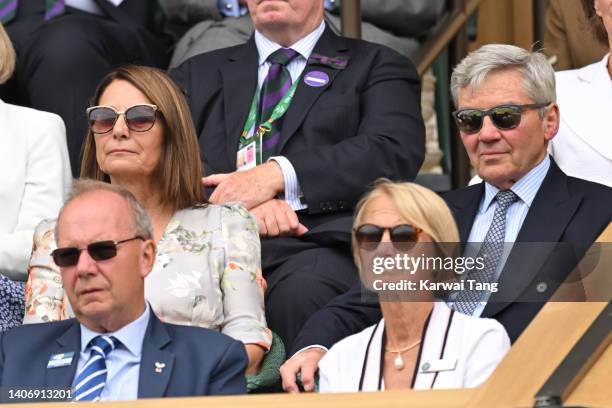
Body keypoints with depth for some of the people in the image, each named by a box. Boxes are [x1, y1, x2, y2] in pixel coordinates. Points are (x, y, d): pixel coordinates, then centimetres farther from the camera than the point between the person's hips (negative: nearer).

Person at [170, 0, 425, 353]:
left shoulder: (376, 67, 20)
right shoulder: (199, 73, 28)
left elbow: (396, 152, 1)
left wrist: (279, 174, -11)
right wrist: (235, 202, -10)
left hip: (320, 244, -2)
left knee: (301, 293, -37)